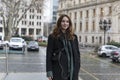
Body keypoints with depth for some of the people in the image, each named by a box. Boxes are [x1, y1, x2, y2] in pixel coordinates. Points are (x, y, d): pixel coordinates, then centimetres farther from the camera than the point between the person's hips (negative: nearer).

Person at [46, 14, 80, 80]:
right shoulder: (53, 37, 0)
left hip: (72, 72, 4)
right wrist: (49, 72, -8)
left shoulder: (73, 37, 10)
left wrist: (77, 68, 4)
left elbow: (77, 53, 12)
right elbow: (49, 54, -2)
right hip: (59, 71, -3)